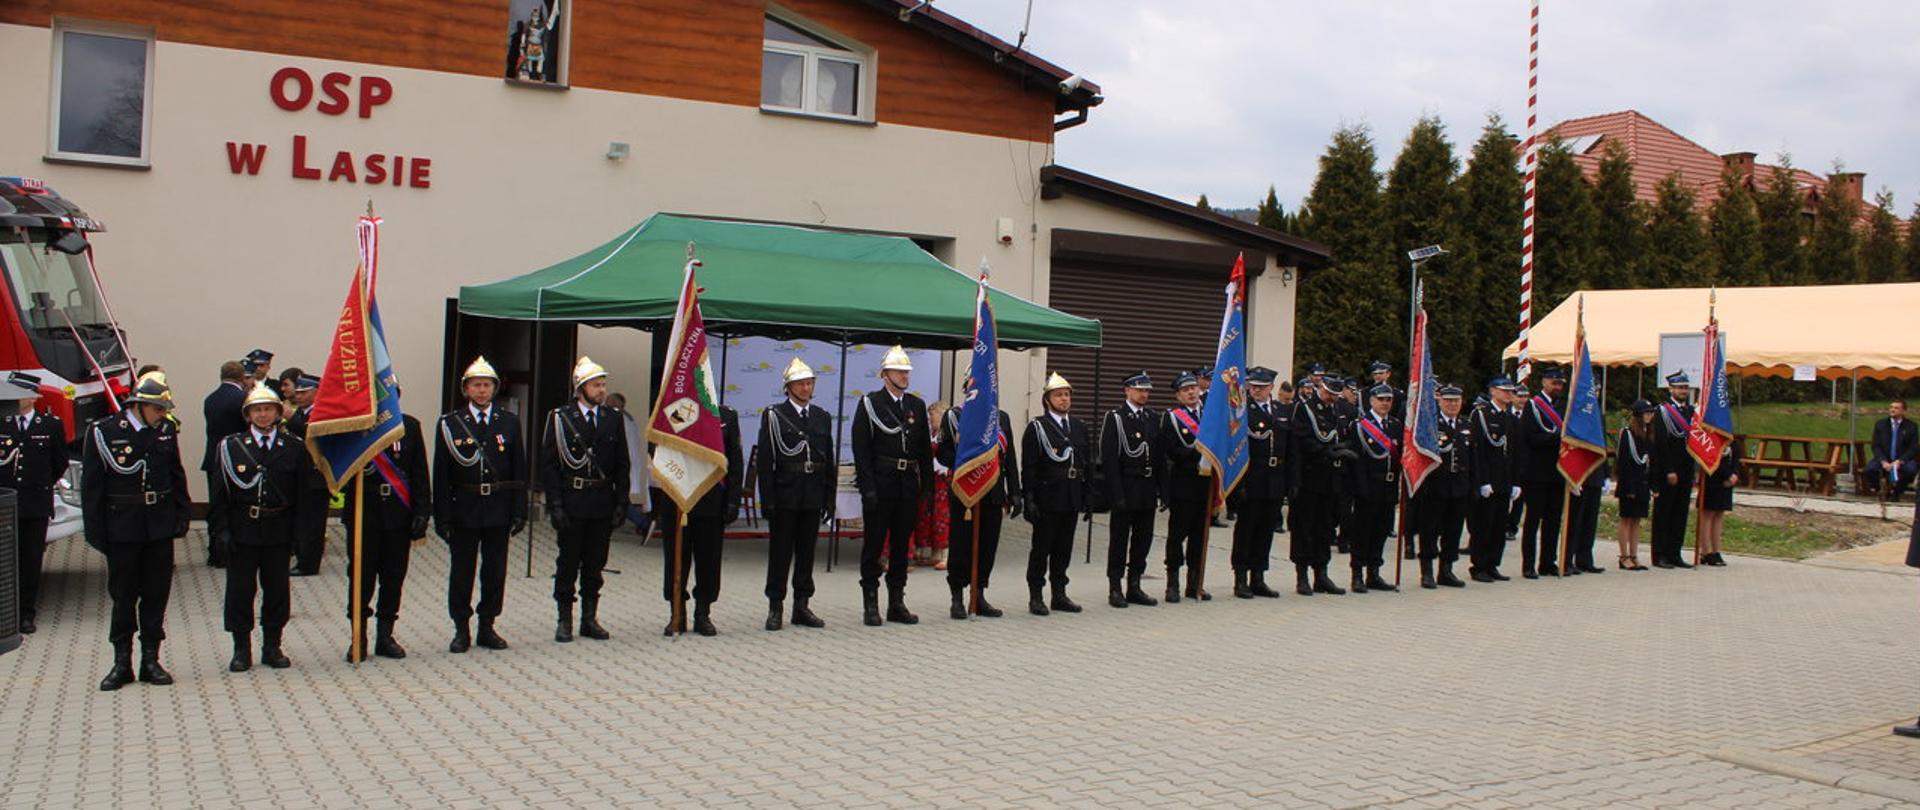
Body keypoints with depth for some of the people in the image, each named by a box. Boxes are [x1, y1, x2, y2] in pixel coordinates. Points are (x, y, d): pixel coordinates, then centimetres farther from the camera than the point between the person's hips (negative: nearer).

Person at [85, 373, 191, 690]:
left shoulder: (166, 432, 3)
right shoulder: (104, 432, -7)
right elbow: (91, 487, -5)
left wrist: (181, 517, 4)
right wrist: (96, 533, -7)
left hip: (160, 529, 3)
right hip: (122, 530, -3)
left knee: (156, 595, 7)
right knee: (123, 596, 6)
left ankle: (151, 661, 17)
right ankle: (122, 663, 17)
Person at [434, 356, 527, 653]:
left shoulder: (509, 422, 5)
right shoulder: (449, 423, 0)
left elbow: (519, 470, 6)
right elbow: (441, 475, -1)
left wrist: (519, 512, 0)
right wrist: (442, 517, -7)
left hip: (498, 510, 2)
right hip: (463, 511, -1)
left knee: (495, 571, 7)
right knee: (461, 570, 5)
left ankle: (487, 627, 18)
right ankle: (461, 630, 15)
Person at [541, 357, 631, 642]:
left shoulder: (612, 420, 8)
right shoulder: (560, 418, -2)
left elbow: (622, 465, 10)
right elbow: (549, 465, -5)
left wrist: (621, 502, 2)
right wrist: (555, 505, -11)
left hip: (603, 504, 3)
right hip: (571, 503, -3)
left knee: (595, 564, 8)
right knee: (568, 562, 4)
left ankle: (590, 618, 18)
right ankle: (564, 620, 13)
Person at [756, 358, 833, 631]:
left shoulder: (822, 417, 11)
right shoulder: (774, 415, -2)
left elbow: (829, 460, 12)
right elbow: (764, 460, -6)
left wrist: (828, 496, 6)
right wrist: (767, 499, -11)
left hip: (813, 496, 4)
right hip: (785, 495, -4)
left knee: (807, 551, 9)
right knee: (780, 551, 2)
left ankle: (801, 606, 16)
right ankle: (775, 607, 9)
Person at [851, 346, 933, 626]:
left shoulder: (917, 406, 11)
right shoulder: (869, 403, -3)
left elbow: (925, 449, 12)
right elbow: (861, 449, -8)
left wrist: (927, 485, 6)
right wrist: (867, 487, -15)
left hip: (908, 485, 5)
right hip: (880, 485, -4)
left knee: (901, 544, 9)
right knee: (873, 543, 1)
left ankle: (897, 603, 17)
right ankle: (870, 605, 8)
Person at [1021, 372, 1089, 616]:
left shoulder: (1080, 427, 12)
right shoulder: (1037, 427, -4)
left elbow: (1087, 464, 14)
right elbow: (1028, 467, -9)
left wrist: (1087, 498, 10)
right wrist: (1029, 500, -15)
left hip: (1072, 499, 5)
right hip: (1047, 499, -5)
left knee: (1064, 549, 10)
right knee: (1041, 548, 1)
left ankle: (1059, 595, 19)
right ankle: (1035, 597, 8)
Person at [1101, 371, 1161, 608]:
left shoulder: (1153, 418, 11)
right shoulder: (1115, 418, -6)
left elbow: (1159, 456, 12)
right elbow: (1109, 459, -11)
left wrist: (1161, 488, 5)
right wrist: (1117, 494, -16)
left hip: (1147, 489, 6)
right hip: (1124, 489, -6)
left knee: (1143, 539, 9)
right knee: (1119, 540, 2)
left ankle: (1134, 587, 19)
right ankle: (1115, 590, 10)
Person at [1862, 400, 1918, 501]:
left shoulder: (1911, 427, 3)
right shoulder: (1880, 425, 8)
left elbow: (1913, 449, -3)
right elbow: (1876, 446, 2)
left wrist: (1899, 461, -19)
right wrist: (1883, 462, -16)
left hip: (1902, 461, -1)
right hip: (1883, 460, 1)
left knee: (1911, 469, -35)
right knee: (1867, 470, -28)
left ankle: (1896, 491, -6)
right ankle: (1883, 489, 1)